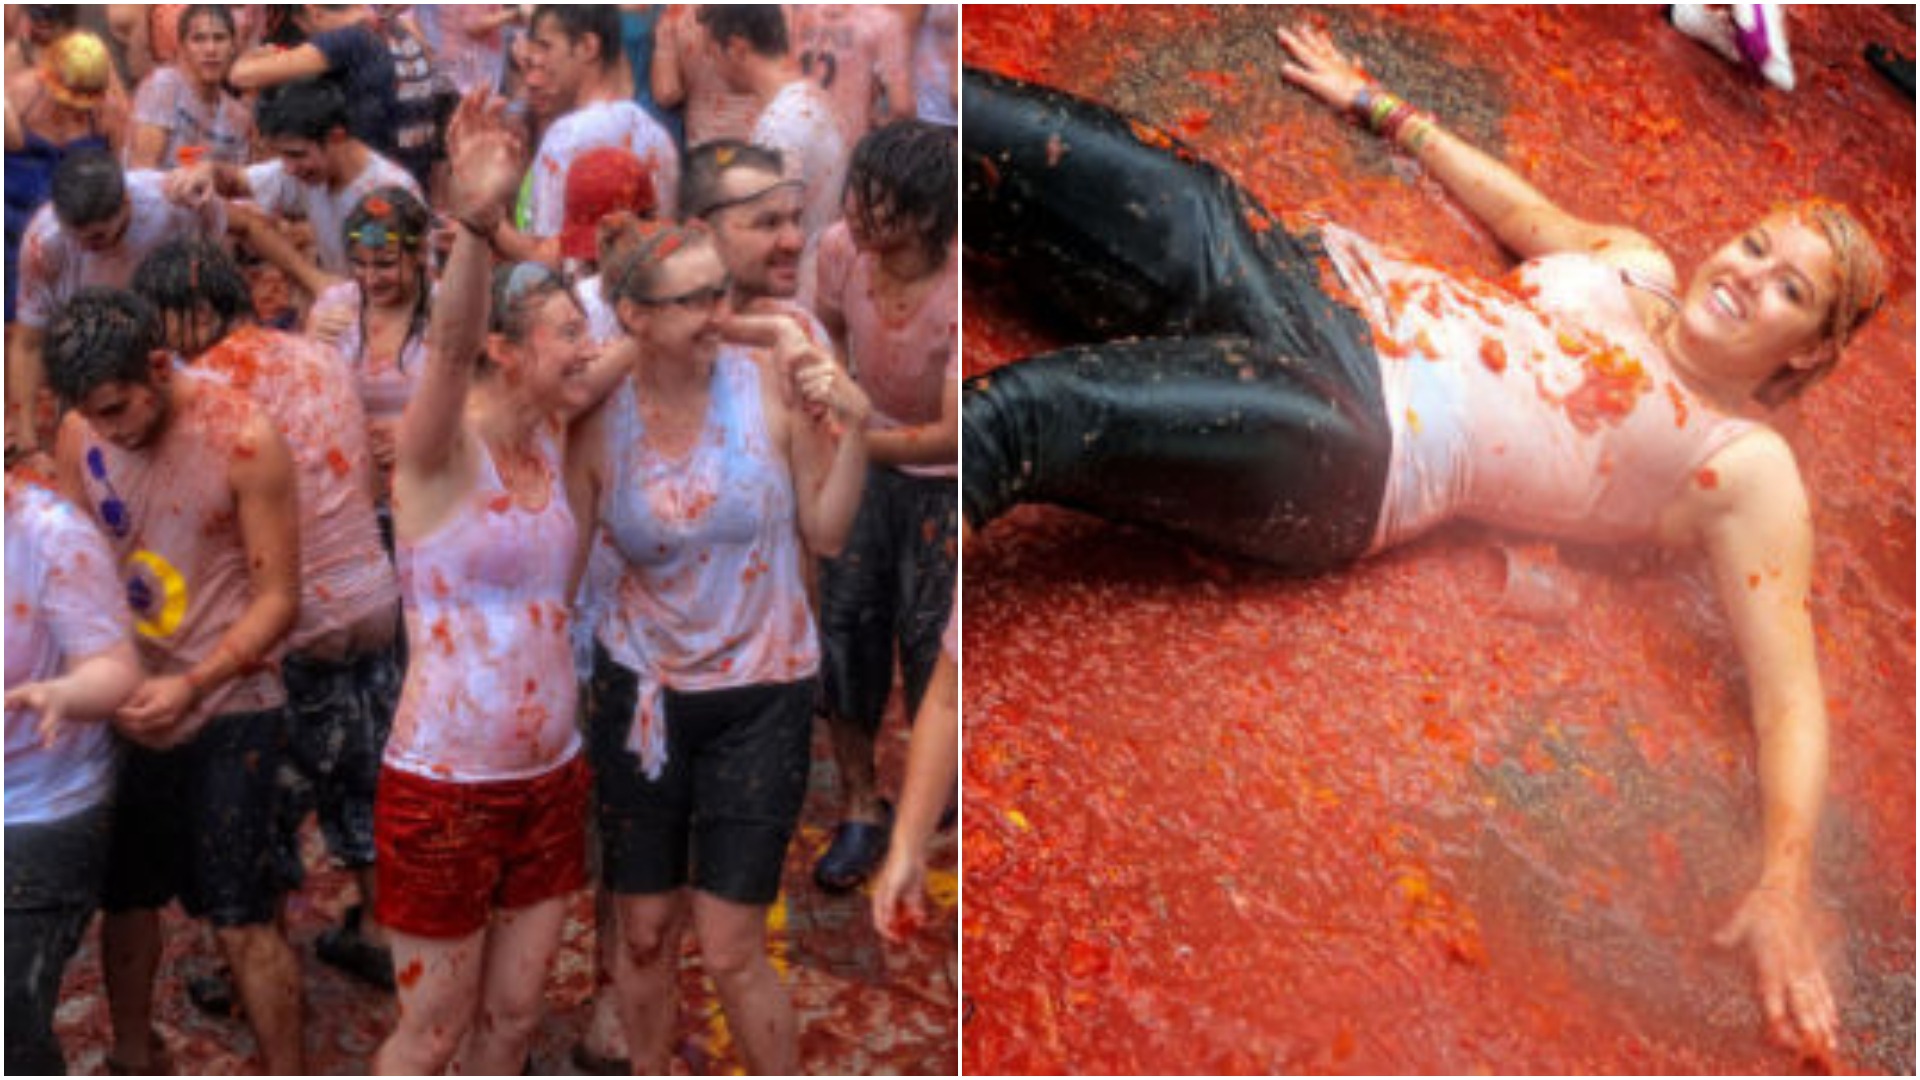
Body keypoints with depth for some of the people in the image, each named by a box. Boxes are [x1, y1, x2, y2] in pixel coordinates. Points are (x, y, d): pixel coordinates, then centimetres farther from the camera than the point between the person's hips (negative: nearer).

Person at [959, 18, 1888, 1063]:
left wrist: (1785, 887, -19)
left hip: (1350, 440, -6)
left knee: (1019, 416, -32)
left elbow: (1790, 692, -4)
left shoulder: (1745, 469, 5)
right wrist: (1377, 102, 39)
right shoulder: (1634, 262, 22)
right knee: (988, 132, -11)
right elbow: (1515, 201, 39)